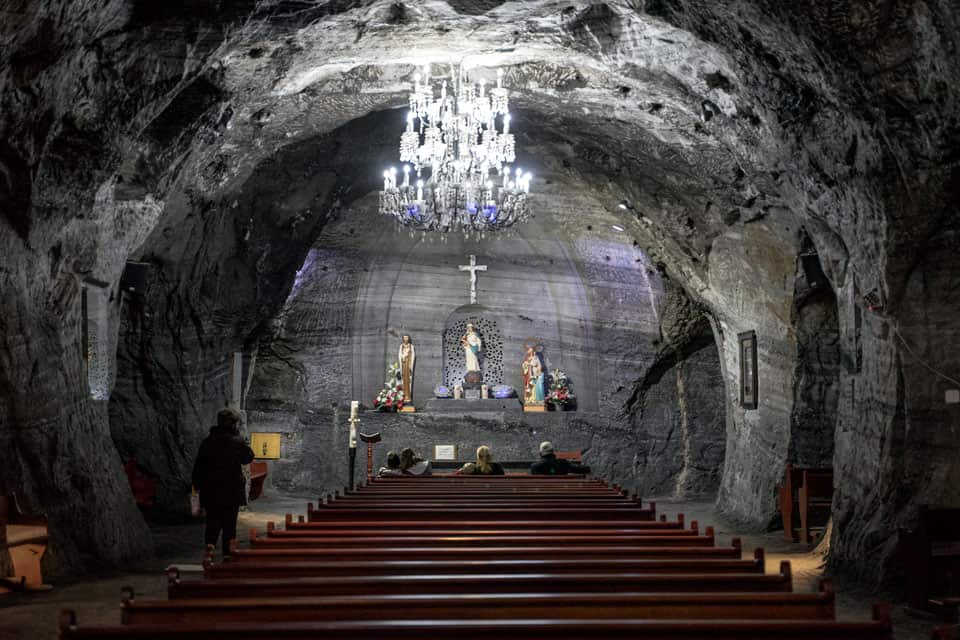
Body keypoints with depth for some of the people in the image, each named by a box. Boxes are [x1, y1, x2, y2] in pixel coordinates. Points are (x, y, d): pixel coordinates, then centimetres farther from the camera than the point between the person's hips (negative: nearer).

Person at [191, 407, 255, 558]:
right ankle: (227, 552, 8)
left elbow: (199, 465, 4)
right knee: (229, 522, 7)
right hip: (232, 489, -3)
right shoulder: (237, 442, -10)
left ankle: (210, 542, -11)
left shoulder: (208, 441, 2)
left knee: (213, 518, 12)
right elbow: (248, 458, 6)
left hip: (210, 489, 3)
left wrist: (198, 484, 12)